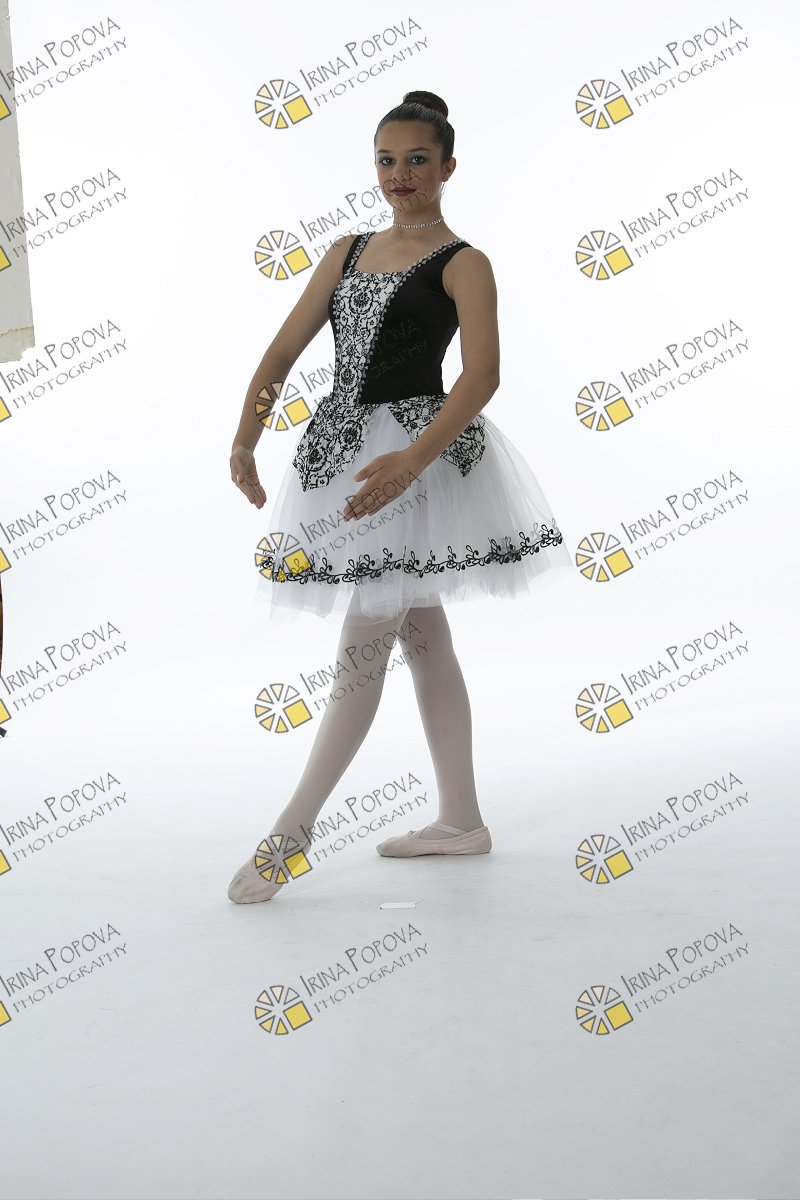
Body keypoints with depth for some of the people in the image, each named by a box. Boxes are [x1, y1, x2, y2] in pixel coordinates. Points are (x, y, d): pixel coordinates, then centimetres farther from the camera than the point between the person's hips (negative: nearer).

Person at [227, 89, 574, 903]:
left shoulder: (462, 265, -3)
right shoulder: (348, 251, 14)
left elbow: (482, 376, -17)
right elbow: (283, 352, 10)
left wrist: (411, 460, -30)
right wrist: (244, 440, -4)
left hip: (420, 453, -7)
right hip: (344, 446, 7)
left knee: (363, 641, -6)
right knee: (421, 637, 11)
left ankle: (292, 832, 1)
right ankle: (461, 821, 21)